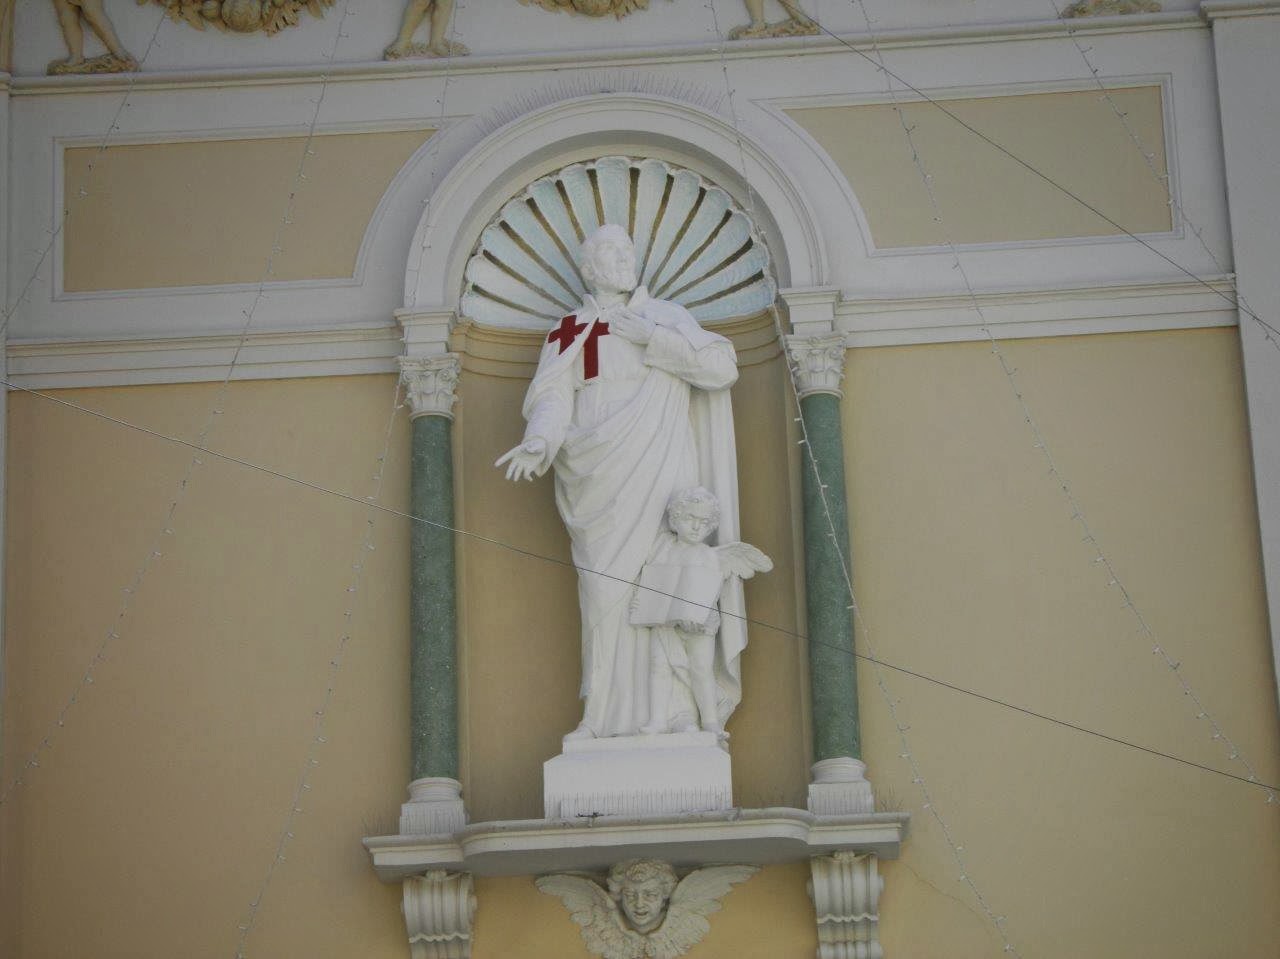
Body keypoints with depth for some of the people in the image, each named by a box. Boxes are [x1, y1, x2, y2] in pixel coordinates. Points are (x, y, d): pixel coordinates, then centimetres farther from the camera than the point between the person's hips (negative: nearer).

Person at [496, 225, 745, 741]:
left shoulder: (667, 317, 13)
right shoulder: (568, 333, 13)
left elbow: (722, 368, -1)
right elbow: (552, 400, 0)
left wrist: (651, 336, -8)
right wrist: (539, 444, -22)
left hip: (660, 474, 0)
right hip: (600, 481, 0)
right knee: (606, 589, -7)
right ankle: (608, 715, -5)